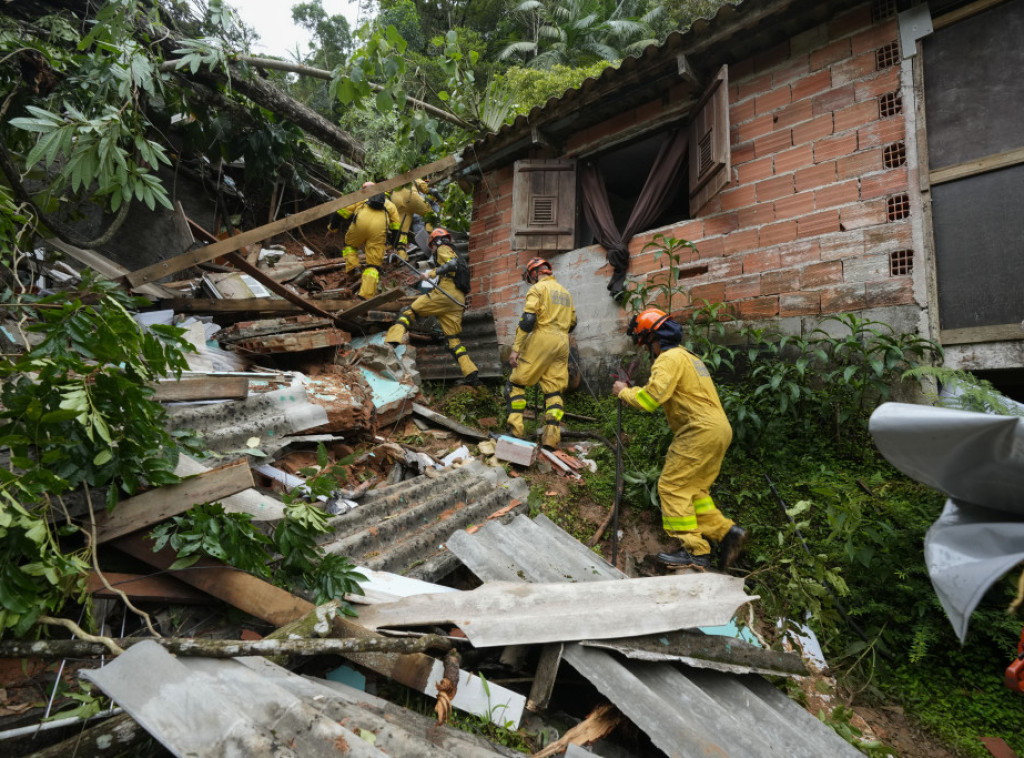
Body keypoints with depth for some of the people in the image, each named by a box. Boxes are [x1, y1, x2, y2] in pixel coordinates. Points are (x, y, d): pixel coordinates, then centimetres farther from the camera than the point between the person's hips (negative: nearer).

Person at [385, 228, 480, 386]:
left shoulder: (443, 249, 9)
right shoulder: (453, 254, 35)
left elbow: (453, 264, -11)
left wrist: (432, 273, -17)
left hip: (445, 294, -8)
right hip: (459, 301, 8)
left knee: (408, 311, -6)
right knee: (454, 339, 8)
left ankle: (393, 340, -26)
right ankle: (471, 373, -1)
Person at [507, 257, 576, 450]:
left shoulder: (538, 288, 0)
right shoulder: (565, 292, 22)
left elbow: (527, 319, -12)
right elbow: (572, 323, 24)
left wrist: (516, 349, -13)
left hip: (541, 340, -6)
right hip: (562, 343, 6)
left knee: (517, 382, 4)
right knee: (554, 390, 5)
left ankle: (515, 428, -6)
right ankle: (552, 436, -5)